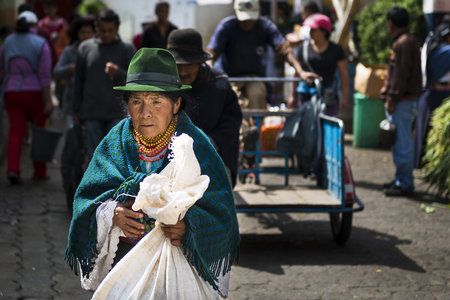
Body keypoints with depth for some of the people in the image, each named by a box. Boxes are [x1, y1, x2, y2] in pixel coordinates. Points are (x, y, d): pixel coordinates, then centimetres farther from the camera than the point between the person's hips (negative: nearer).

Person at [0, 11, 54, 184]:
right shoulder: (40, 44, -7)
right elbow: (44, 74, -12)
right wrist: (48, 101, -11)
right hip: (34, 92, -3)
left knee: (16, 131, 1)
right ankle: (39, 172, 17)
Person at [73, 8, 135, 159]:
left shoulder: (127, 49, 3)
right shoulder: (85, 48, 9)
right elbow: (79, 81, 12)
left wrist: (118, 73, -22)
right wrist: (77, 111, 11)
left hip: (118, 114, -2)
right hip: (92, 114, 2)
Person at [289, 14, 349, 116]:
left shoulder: (336, 49, 3)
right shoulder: (305, 47, 7)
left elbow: (344, 74, 4)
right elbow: (297, 72, 14)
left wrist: (345, 97, 0)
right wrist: (293, 95, 15)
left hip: (327, 95, -1)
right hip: (306, 95, 1)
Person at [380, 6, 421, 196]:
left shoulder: (403, 43, -16)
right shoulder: (407, 41, 17)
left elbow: (401, 74, -20)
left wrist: (392, 99, -18)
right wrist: (390, 97, 20)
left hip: (402, 102, -11)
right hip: (403, 100, 11)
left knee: (402, 143, -7)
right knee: (401, 142, 16)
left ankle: (405, 184, -3)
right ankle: (401, 179, 23)